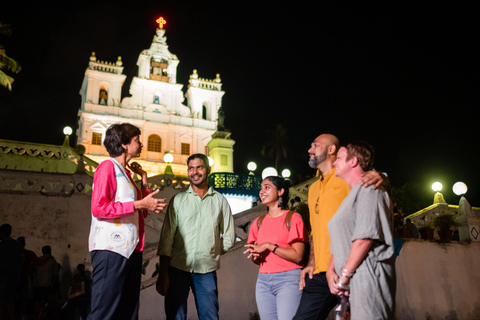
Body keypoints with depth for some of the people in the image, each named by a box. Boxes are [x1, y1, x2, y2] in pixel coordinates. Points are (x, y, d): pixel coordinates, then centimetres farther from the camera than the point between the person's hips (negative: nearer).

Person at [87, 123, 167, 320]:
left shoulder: (126, 172, 21)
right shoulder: (108, 166, -4)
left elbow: (142, 213, 21)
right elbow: (98, 208, -17)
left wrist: (144, 182, 15)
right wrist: (138, 204, -16)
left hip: (130, 249, 9)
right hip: (111, 249, -9)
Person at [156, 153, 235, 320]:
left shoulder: (220, 200, 8)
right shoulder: (178, 199, 6)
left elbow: (229, 238, 12)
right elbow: (166, 237, 1)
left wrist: (209, 253, 4)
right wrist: (163, 273, -5)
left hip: (206, 270, 1)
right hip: (177, 268, 0)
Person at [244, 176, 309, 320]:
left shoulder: (293, 218, -3)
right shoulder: (259, 222, 13)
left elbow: (297, 256, -11)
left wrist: (269, 246, -14)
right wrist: (254, 256, -4)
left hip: (288, 279, -5)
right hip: (263, 280, 5)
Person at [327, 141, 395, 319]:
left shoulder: (369, 188, -6)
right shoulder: (351, 196, 23)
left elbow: (365, 236, -18)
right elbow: (340, 242, 18)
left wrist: (344, 275, -15)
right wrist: (331, 271, 3)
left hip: (367, 276, -9)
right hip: (351, 283, 9)